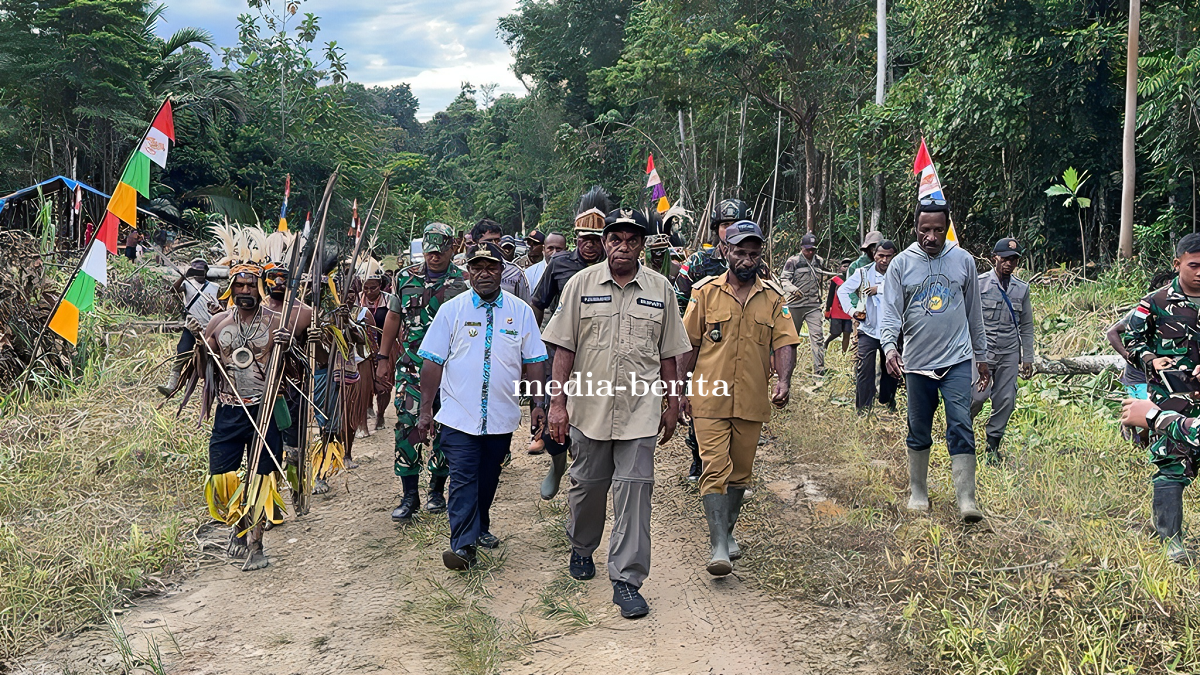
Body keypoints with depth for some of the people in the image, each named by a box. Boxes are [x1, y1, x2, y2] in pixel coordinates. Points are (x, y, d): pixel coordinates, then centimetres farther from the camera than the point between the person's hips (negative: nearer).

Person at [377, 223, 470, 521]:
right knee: (407, 424, -4)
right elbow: (393, 317, 13)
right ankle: (409, 495, 5)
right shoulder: (406, 278, 6)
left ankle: (437, 490, 21)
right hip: (410, 365, 2)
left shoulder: (463, 282, -2)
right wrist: (383, 358, 12)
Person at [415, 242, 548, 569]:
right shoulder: (451, 310, 0)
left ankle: (480, 527, 34)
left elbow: (533, 361, 8)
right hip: (459, 416, -2)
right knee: (463, 478, -9)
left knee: (488, 478, 15)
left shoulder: (521, 311, 5)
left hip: (502, 416, 2)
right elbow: (433, 361, 0)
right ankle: (463, 545, -9)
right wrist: (426, 409, -2)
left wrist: (538, 404, 3)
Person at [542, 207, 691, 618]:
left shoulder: (660, 289, 4)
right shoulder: (581, 284, 1)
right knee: (587, 484, 14)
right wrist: (557, 402, -5)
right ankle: (581, 548, 40)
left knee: (634, 489, -4)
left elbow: (668, 354, 10)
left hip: (640, 409, 0)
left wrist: (672, 405, 10)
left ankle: (627, 579, 3)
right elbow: (564, 348, 0)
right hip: (589, 406, 0)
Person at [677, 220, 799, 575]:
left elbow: (784, 343, 0)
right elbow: (688, 344, 5)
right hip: (710, 398, -2)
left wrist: (784, 380, -17)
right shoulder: (705, 292, 0)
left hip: (752, 400, 3)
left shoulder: (773, 297, 5)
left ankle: (726, 530, 32)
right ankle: (719, 546, -9)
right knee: (715, 468, -9)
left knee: (740, 471, 13)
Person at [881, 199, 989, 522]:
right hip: (917, 363, 0)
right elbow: (890, 311, -6)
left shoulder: (963, 260, 4)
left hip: (957, 360, 0)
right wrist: (889, 346, -25)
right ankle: (918, 491, 25)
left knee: (960, 426, -9)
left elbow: (974, 312, 13)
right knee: (919, 432, 11)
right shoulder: (901, 264, -1)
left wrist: (981, 355, 16)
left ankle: (966, 498, -8)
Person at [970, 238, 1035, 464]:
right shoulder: (979, 283, -2)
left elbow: (1026, 326, 16)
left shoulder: (1022, 288, 10)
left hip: (1009, 352, 4)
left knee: (1005, 400, 1)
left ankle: (993, 447, 14)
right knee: (978, 396, -14)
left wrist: (1028, 358, 12)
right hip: (982, 350, -4)